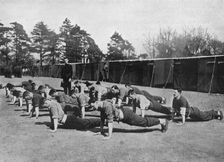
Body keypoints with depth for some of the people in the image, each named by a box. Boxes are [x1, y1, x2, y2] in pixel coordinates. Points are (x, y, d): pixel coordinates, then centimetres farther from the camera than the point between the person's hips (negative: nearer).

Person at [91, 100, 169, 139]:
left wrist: (109, 136, -30)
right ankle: (162, 122, 38)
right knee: (142, 121, 21)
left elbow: (110, 121, -33)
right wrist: (101, 131, 12)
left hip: (127, 114, -8)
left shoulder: (107, 106, -33)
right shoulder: (102, 107, -4)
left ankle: (163, 121, 25)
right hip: (123, 117, 8)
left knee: (144, 122, 6)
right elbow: (102, 119, 10)